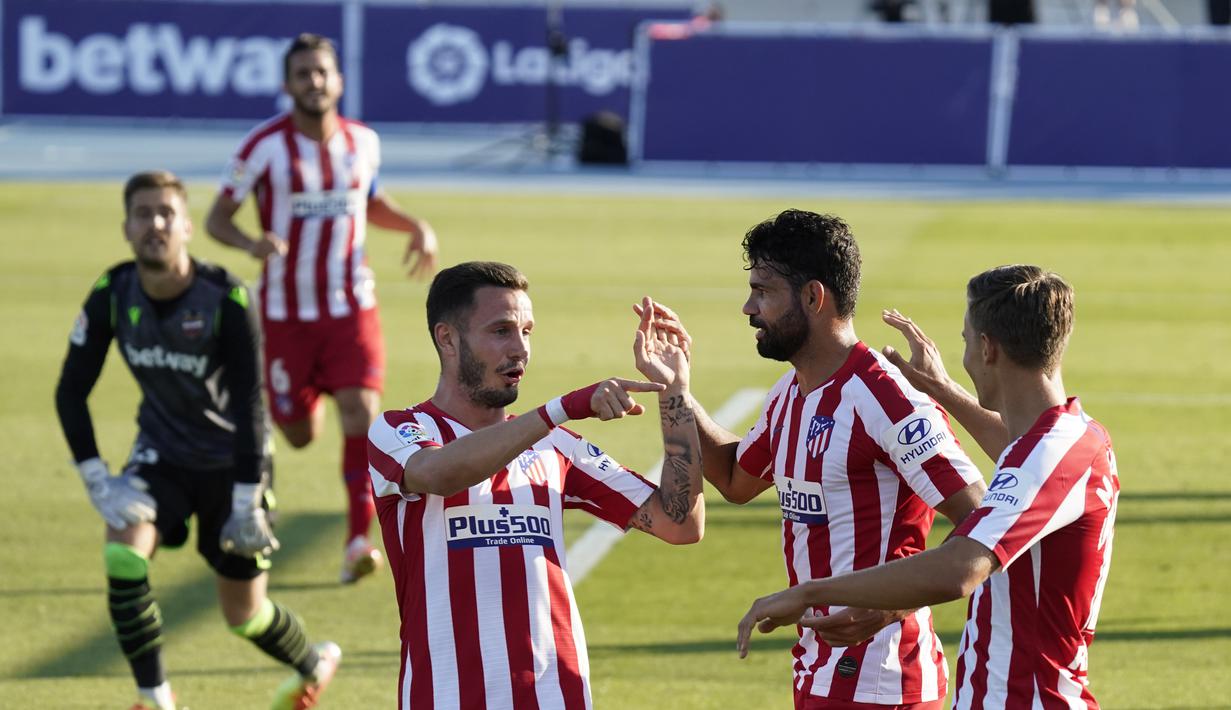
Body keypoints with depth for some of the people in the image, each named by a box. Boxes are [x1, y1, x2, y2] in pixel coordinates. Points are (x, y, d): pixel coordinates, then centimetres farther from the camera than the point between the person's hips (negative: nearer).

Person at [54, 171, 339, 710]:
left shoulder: (226, 300, -25)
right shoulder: (111, 296, -15)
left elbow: (249, 404, -22)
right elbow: (71, 390, -7)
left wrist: (247, 502, -23)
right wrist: (96, 479, -15)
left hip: (230, 460, -3)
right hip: (161, 453, 3)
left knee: (244, 615, 6)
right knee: (123, 550, -26)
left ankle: (316, 664, 39)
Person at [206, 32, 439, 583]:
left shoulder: (363, 142, 2)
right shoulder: (265, 146, -10)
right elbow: (217, 218, -6)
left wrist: (416, 227, 4)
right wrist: (251, 243, -28)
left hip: (351, 309, 2)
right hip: (286, 313, -2)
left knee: (360, 416, -17)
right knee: (300, 435, 7)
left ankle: (358, 541, -9)